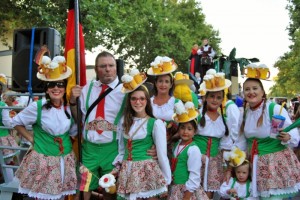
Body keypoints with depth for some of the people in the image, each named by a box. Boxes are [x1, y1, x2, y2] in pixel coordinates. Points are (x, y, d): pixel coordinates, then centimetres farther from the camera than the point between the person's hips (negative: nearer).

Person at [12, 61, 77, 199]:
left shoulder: (70, 107, -1)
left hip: (66, 159, 4)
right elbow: (17, 122, 0)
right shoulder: (37, 107, -13)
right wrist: (31, 139, -3)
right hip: (43, 159, -4)